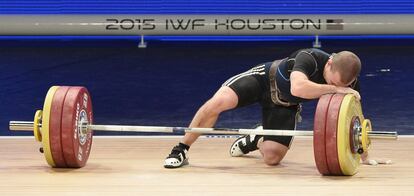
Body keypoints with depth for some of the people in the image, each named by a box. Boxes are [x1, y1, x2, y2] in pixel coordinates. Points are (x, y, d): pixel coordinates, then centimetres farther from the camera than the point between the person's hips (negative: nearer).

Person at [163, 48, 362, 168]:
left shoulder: (349, 82, -22)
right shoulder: (309, 58, -37)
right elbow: (297, 87, -57)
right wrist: (334, 90, -52)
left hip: (285, 104, 4)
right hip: (265, 78, -4)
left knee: (272, 156, -9)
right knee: (219, 101, -31)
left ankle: (255, 140, 30)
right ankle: (181, 150, -15)